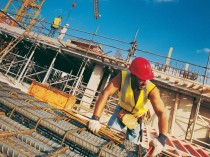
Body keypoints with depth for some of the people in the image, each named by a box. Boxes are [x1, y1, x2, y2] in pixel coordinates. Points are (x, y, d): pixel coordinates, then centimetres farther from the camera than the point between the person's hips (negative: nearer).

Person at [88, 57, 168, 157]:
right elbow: (105, 94, -38)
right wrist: (95, 118, -47)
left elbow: (161, 113, -40)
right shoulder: (122, 76, -32)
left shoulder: (152, 89, -35)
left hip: (138, 118, 0)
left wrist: (161, 138, -56)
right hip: (121, 110, 1)